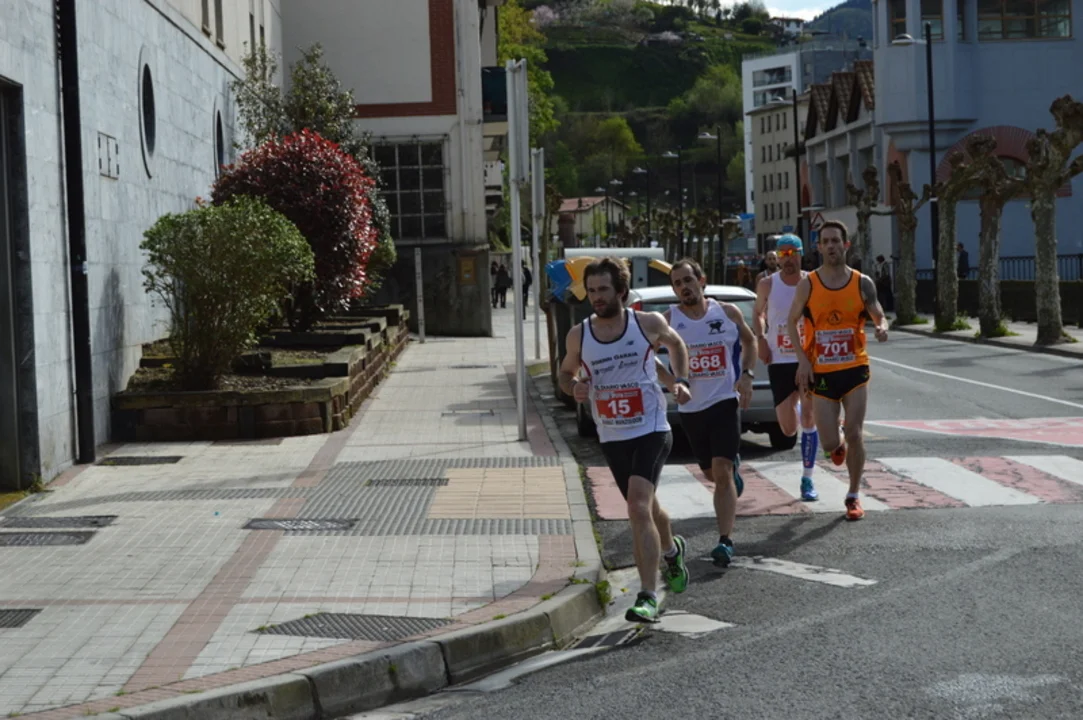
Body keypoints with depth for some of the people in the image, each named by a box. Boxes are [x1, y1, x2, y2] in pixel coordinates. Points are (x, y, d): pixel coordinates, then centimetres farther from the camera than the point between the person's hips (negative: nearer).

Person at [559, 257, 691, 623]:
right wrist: (574, 388, -9)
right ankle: (672, 549, 52)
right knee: (645, 508, 18)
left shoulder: (649, 324, -6)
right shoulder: (579, 335, -3)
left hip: (651, 430, -4)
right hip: (612, 437, 4)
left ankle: (648, 597, -21)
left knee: (638, 507, -21)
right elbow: (566, 371, 14)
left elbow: (675, 343, 15)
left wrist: (681, 380, 2)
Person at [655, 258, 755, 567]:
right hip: (691, 407, 2)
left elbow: (749, 340, 16)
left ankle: (726, 541, -15)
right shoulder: (668, 320, -4)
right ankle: (734, 464, 53)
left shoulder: (728, 312, -1)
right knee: (712, 473, 16)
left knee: (722, 472, -14)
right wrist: (669, 381, -15)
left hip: (725, 401, -2)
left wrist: (747, 374, 1)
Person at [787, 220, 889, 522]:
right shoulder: (808, 284, -4)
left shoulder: (862, 283, -2)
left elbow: (879, 316, 7)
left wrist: (882, 328, -18)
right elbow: (792, 322, 4)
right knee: (829, 443, -2)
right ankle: (839, 445, 38)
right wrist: (802, 359, -7)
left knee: (855, 435, -4)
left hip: (855, 369, 0)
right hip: (821, 373, 0)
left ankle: (854, 496, 13)